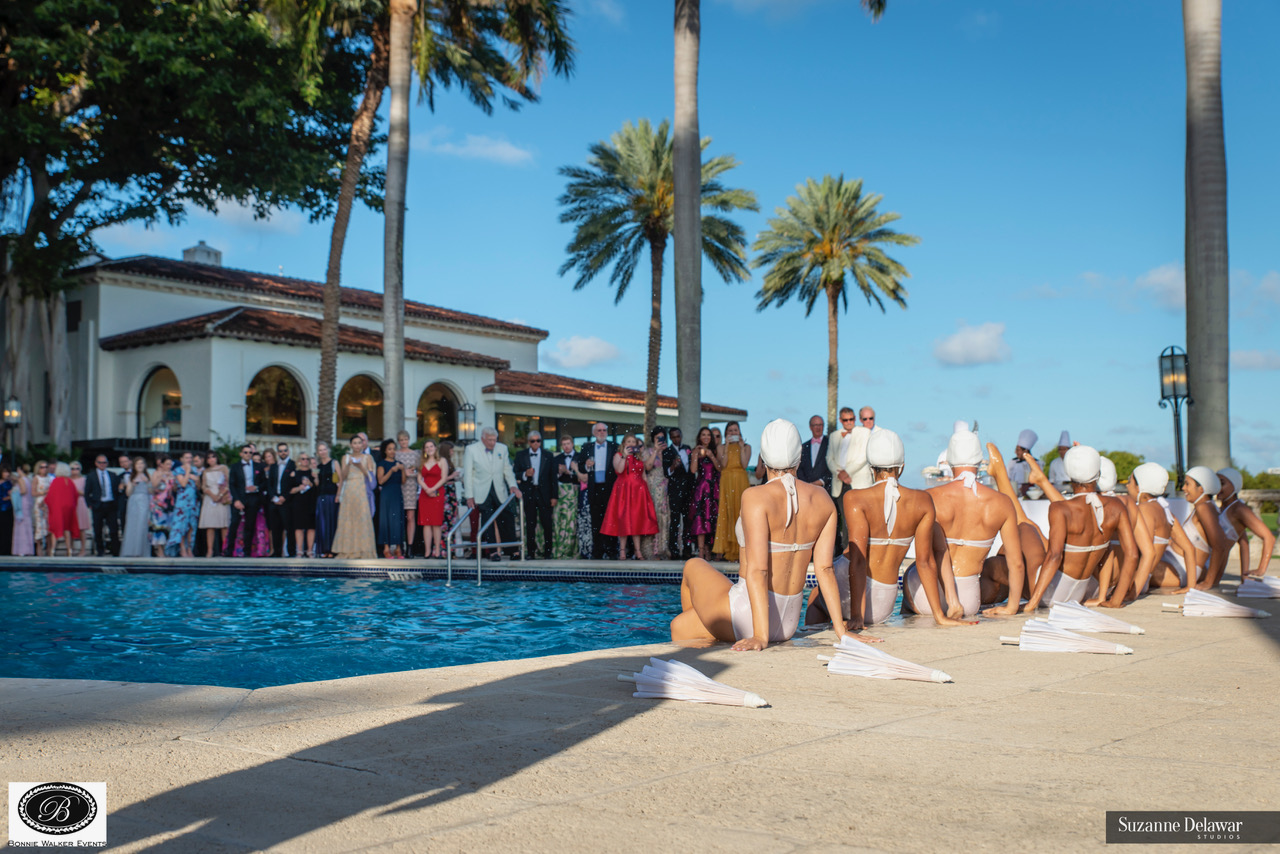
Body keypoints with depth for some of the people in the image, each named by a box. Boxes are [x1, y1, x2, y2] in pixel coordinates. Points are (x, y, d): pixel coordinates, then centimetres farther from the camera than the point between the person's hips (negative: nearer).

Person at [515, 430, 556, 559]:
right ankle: (530, 552, 10)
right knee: (530, 524, 4)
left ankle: (547, 552, 5)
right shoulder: (520, 455, 7)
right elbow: (515, 474, 7)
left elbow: (553, 476, 5)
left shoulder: (548, 456, 6)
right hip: (528, 493, 1)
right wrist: (525, 474, -15)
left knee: (547, 524, -3)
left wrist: (554, 496, 0)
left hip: (544, 494, 0)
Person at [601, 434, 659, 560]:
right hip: (623, 490, -4)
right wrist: (625, 456, -14)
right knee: (623, 520, -5)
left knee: (637, 521, 2)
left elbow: (644, 475, 16)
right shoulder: (618, 455, 5)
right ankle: (622, 551, -3)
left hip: (638, 491, 4)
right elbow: (619, 470, -13)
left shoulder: (639, 457, 17)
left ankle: (638, 551, 2)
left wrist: (647, 490, 7)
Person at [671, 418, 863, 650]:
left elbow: (757, 570, -24)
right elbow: (824, 568, -1)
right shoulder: (822, 499, 1)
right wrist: (840, 629, 1)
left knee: (694, 566, 28)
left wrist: (760, 635, -27)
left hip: (748, 616, -6)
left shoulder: (755, 497, -18)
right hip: (788, 622, 6)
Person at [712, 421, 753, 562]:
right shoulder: (722, 448, 12)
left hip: (741, 482, -1)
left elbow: (745, 465, -5)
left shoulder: (746, 447, 11)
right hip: (726, 483, 1)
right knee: (727, 512, -5)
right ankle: (729, 549, -4)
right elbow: (723, 464, -5)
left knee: (741, 512, -7)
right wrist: (727, 447, -7)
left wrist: (741, 447, -7)